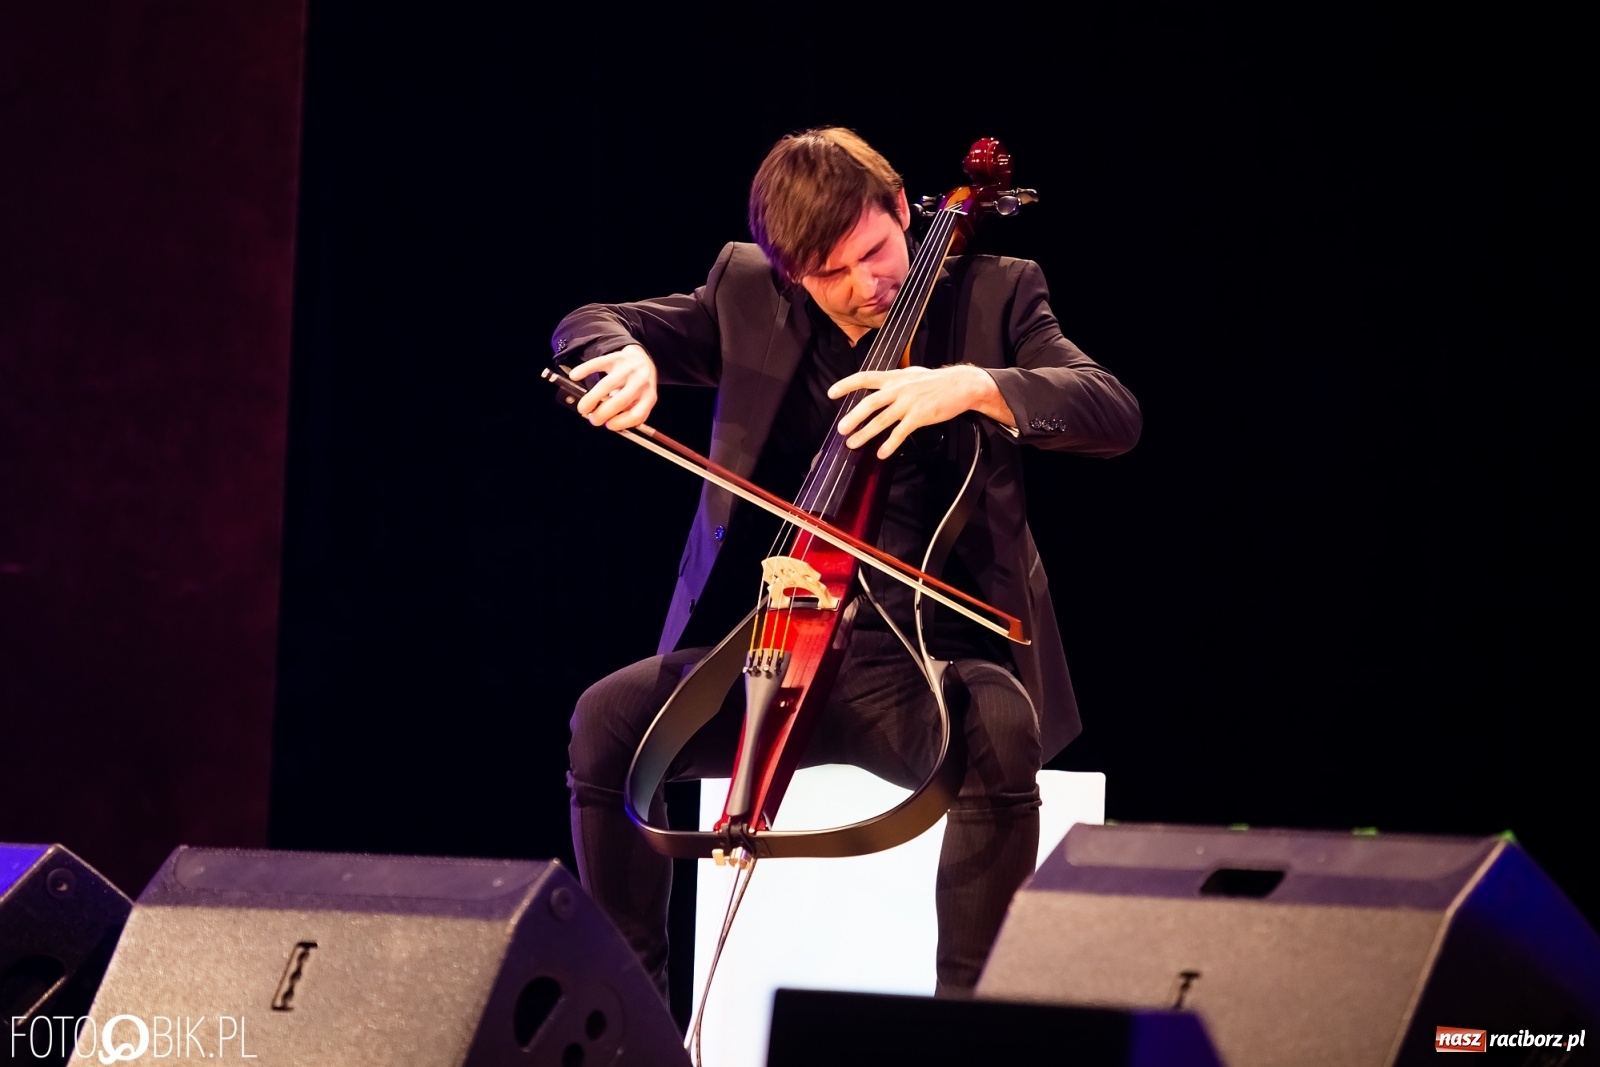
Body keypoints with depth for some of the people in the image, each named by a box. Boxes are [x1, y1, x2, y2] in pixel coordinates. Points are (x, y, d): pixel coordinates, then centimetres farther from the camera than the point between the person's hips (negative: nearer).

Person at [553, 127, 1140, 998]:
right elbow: (586, 329, 10)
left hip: (926, 662, -2)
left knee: (1000, 729, -36)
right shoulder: (748, 292, 9)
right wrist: (626, 357, -15)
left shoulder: (993, 293, 3)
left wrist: (974, 385, -26)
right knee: (606, 720, -23)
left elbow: (1116, 415, -9)